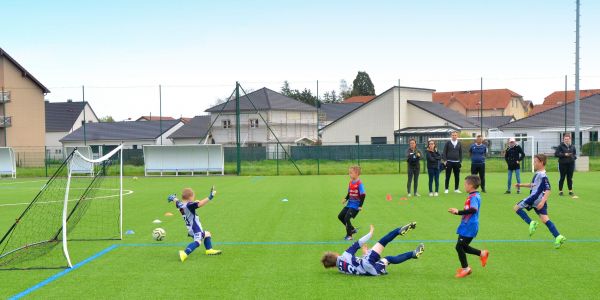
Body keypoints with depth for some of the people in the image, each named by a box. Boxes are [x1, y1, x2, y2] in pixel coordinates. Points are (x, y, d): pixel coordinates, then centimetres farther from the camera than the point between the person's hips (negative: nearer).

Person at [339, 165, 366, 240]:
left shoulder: (359, 183, -18)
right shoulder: (350, 182, 7)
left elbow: (363, 195, -17)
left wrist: (360, 206, -17)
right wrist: (346, 199, 2)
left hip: (355, 205, -9)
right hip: (349, 203, 9)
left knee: (346, 218, -15)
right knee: (340, 216, 10)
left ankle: (349, 235, 2)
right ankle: (352, 229, 25)